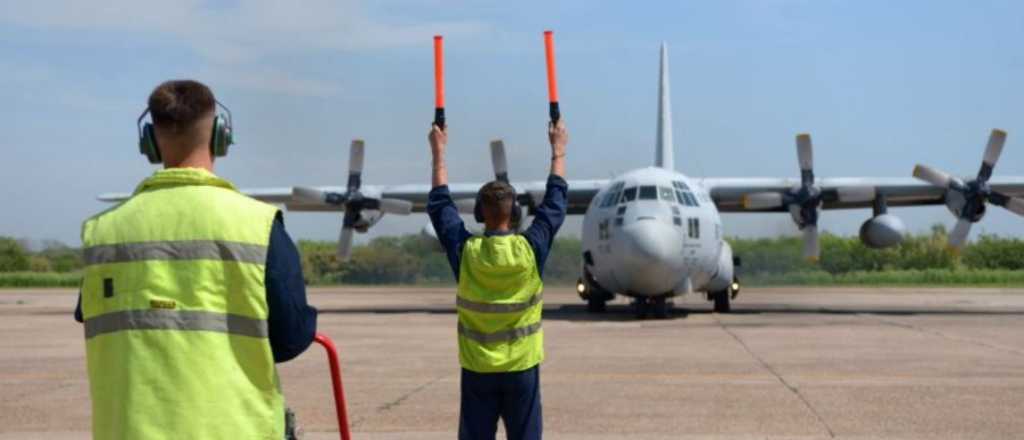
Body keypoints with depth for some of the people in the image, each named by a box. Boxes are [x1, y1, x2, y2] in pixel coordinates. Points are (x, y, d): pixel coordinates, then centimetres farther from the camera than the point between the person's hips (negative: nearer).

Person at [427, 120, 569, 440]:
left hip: (477, 368, 1)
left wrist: (439, 152, 18)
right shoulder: (530, 248, -11)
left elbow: (439, 204, 7)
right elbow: (555, 203, 4)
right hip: (522, 367, -1)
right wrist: (558, 150, 16)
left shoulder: (464, 250, -9)